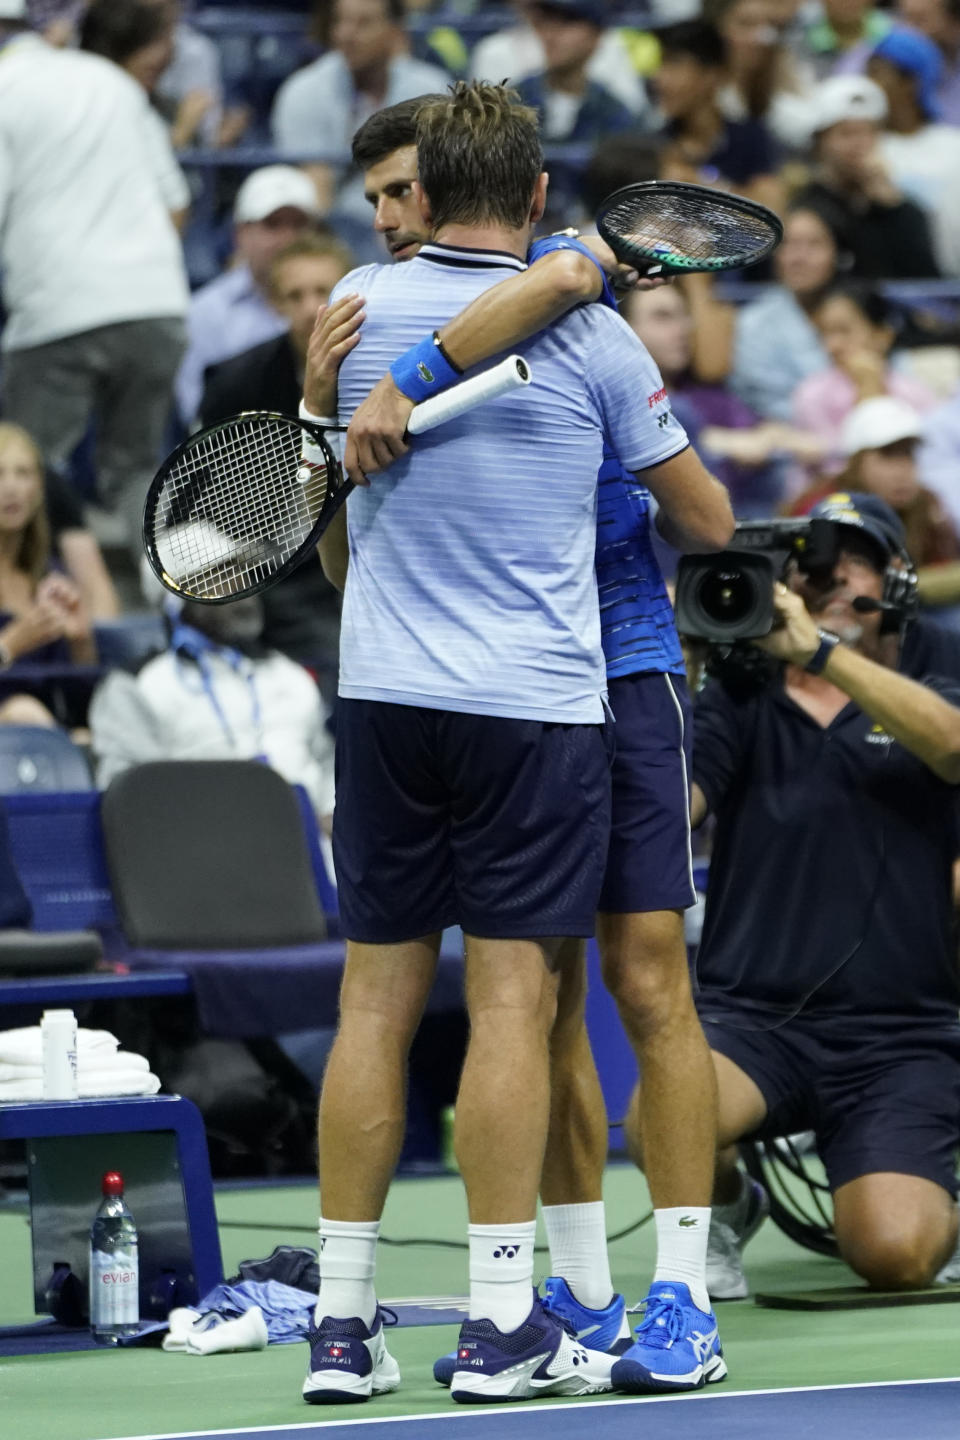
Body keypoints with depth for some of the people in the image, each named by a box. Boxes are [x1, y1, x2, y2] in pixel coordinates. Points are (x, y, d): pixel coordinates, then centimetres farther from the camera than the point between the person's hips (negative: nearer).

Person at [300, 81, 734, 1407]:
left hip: (382, 694, 3)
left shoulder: (357, 310, 2)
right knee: (512, 1000, -3)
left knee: (376, 1000, 6)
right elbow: (709, 520, 8)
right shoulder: (588, 333, -4)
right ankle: (501, 1321, -5)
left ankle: (342, 1317, 7)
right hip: (535, 699, -3)